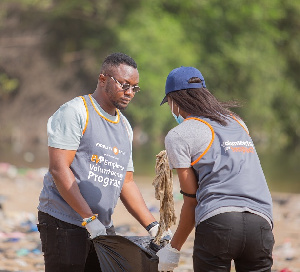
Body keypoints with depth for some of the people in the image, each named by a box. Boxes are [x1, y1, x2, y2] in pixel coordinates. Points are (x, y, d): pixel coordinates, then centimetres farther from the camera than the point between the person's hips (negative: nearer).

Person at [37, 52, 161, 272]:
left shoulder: (124, 127, 18)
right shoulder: (75, 112, -7)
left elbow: (126, 183, 21)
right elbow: (59, 169, -15)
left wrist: (152, 226, 10)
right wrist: (89, 219, -18)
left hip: (103, 227, 7)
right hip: (63, 222, -7)